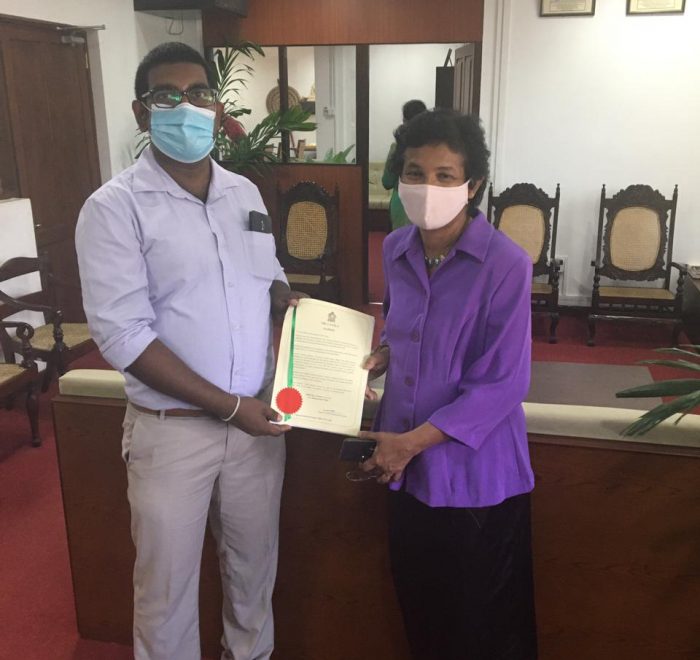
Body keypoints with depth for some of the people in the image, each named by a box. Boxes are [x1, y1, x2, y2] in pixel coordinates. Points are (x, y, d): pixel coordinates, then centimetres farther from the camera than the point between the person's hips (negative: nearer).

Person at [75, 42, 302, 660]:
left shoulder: (245, 193, 5)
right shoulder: (114, 208, -12)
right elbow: (123, 336, -18)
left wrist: (288, 297, -8)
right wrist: (227, 406, -19)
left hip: (258, 416, 5)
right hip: (172, 428, -4)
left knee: (254, 561, 22)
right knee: (168, 581, 12)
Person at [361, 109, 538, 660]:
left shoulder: (505, 264, -19)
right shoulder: (396, 249, 1)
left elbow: (503, 384, -18)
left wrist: (413, 441, -19)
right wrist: (382, 355, -2)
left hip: (476, 475, -5)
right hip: (407, 468, 6)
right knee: (419, 610, 22)